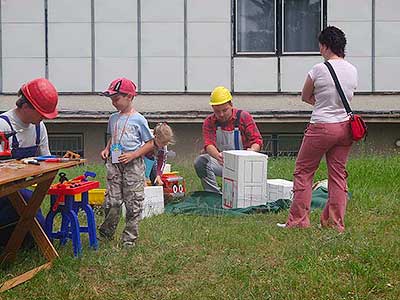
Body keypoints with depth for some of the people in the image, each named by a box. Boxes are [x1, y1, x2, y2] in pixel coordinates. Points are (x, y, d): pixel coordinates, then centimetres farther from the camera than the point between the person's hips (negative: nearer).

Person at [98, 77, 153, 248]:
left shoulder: (138, 119, -5)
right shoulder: (113, 118, 11)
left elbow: (149, 143, -3)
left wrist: (133, 155, -14)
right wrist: (107, 149, 6)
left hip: (133, 165, -4)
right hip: (114, 163, 4)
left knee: (133, 203, 0)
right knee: (112, 202, 2)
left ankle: (129, 238, 9)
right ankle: (106, 233, 18)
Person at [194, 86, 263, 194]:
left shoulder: (244, 117, -3)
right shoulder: (209, 122, -1)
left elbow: (257, 140, -7)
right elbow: (209, 144, -16)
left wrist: (252, 150, -32)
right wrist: (218, 156, -40)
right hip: (221, 162, 2)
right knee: (200, 162, -24)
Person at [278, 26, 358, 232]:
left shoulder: (319, 70, -13)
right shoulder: (353, 71, 4)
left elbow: (305, 97, 1)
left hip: (322, 127, -6)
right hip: (345, 126, 6)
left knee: (303, 171, 7)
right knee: (338, 174, 10)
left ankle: (298, 220, 8)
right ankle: (335, 223, 13)